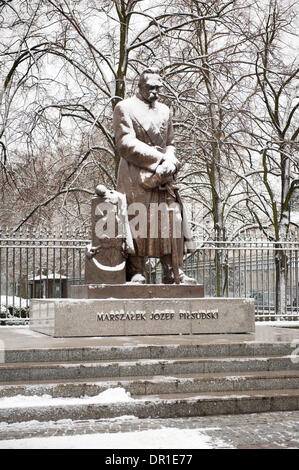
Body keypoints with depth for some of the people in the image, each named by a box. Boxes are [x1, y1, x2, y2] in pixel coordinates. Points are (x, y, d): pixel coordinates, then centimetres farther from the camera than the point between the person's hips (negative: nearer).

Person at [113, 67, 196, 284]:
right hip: (135, 176, -5)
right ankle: (136, 272, -4)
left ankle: (174, 273, 0)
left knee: (172, 221, -3)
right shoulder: (125, 108, 2)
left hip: (162, 176, 5)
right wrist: (159, 157, -14)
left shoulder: (165, 110, 20)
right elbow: (126, 144, -9)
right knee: (136, 223, -9)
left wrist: (169, 161, -3)